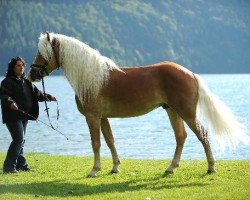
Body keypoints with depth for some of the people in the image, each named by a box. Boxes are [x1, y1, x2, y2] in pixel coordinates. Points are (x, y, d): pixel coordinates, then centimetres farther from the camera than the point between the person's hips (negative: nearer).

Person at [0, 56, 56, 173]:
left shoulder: (26, 82, 16)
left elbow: (36, 93, 23)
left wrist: (48, 97, 13)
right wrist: (10, 103, -40)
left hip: (24, 116, 8)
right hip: (13, 116, -8)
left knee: (21, 141, 13)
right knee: (19, 139, -14)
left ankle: (21, 165, 21)